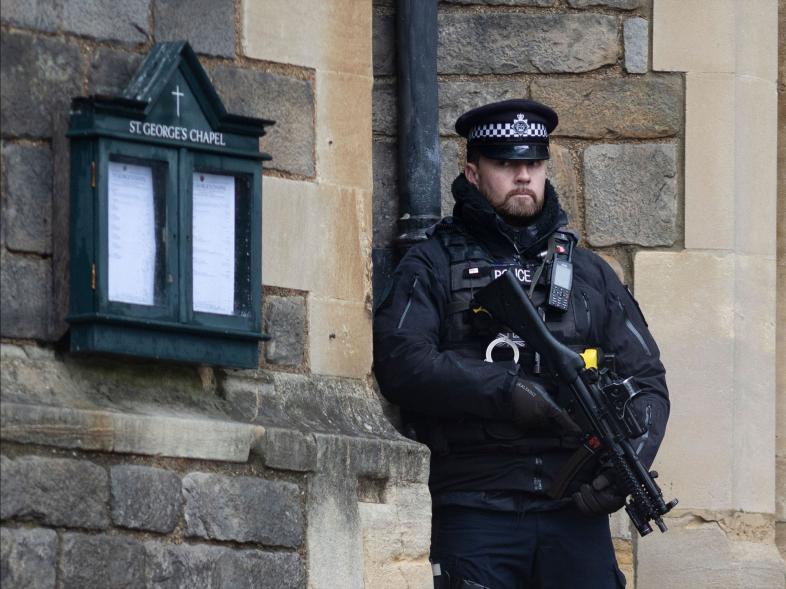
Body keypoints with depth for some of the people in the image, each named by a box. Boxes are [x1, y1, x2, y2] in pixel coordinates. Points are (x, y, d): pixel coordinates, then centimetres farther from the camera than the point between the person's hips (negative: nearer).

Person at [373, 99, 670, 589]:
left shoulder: (590, 273, 20)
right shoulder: (433, 266, 9)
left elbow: (647, 381, 17)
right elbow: (399, 361, -7)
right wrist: (503, 392, -17)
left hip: (575, 508, 3)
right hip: (475, 508, -3)